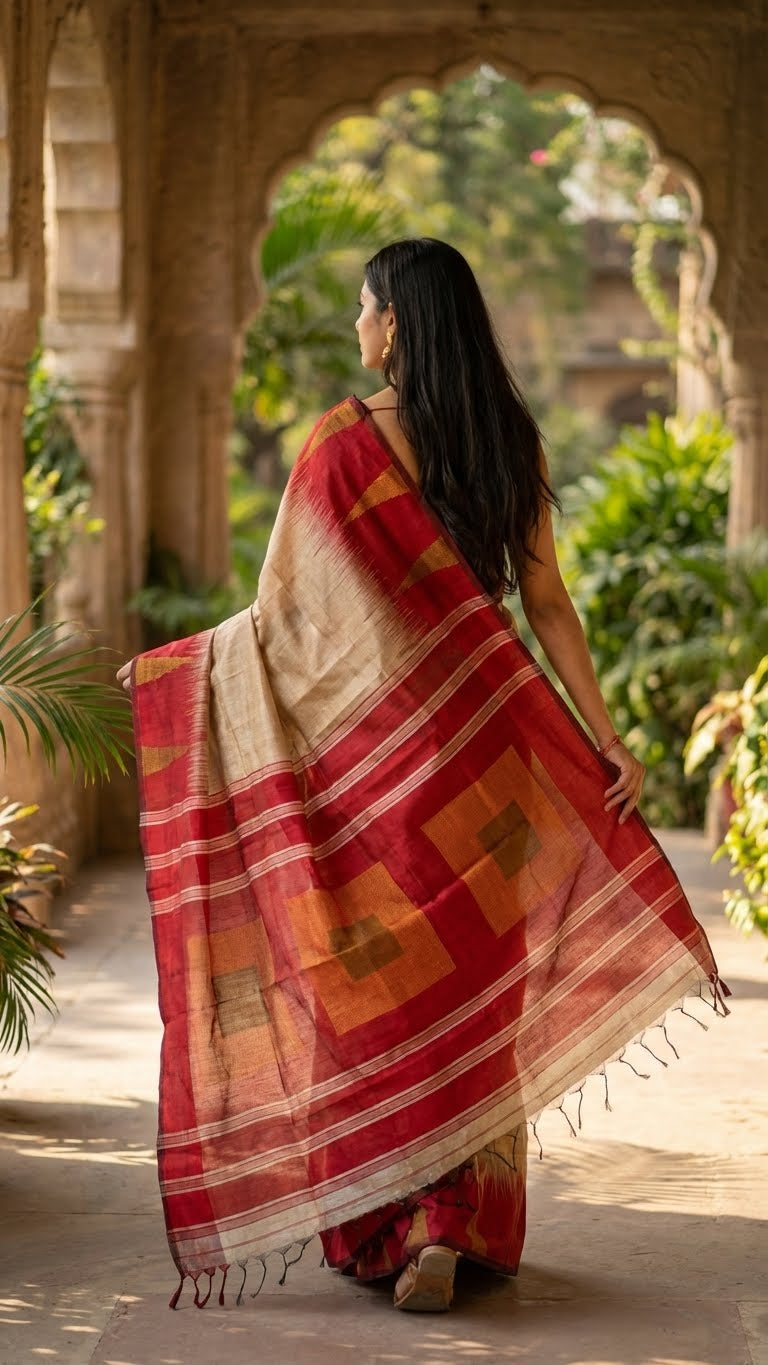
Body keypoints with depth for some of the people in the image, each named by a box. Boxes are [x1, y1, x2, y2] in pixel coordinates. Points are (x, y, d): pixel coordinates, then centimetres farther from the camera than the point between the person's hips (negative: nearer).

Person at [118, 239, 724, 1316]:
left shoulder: (345, 441, -10)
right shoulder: (512, 441, 3)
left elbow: (283, 609, -8)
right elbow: (547, 604, 1)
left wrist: (167, 667, 6)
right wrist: (608, 739, 3)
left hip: (371, 739, -3)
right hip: (480, 741, 3)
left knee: (370, 982, 8)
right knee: (470, 982, 10)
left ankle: (377, 1229, 13)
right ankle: (457, 1225, 6)